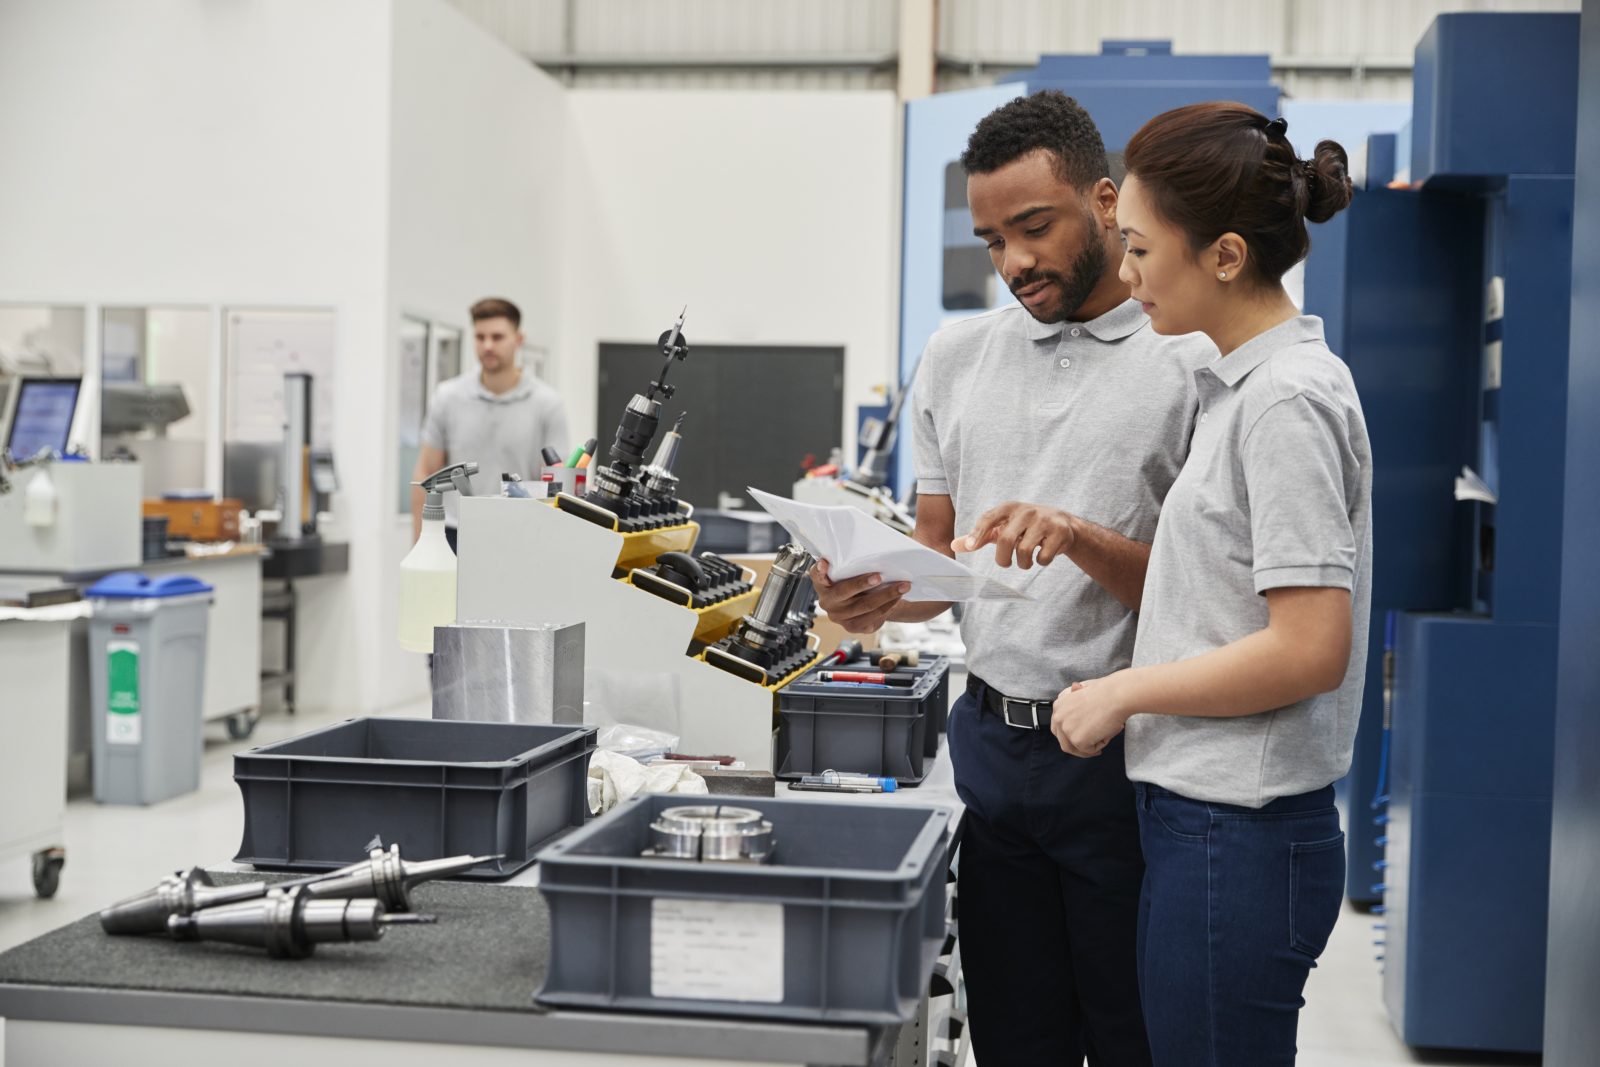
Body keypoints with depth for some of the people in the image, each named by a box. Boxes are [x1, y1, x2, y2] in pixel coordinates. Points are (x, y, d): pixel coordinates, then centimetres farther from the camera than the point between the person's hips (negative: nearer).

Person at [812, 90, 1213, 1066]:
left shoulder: (1191, 362, -7)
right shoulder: (957, 357, 10)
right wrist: (883, 597, -7)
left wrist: (1080, 537, -24)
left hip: (1124, 754, -4)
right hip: (989, 738, 5)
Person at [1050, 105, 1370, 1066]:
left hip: (1239, 834, -9)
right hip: (1200, 817, 9)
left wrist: (1123, 692, -13)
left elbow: (1310, 650, -21)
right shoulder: (1244, 384, 12)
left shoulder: (1287, 401, -17)